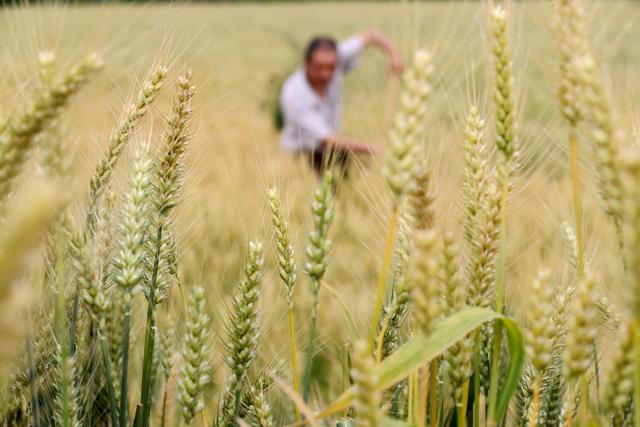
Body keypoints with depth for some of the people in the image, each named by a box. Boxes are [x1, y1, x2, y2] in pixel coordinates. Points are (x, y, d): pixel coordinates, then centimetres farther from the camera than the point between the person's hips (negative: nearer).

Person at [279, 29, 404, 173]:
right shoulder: (293, 95, -29)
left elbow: (371, 35, -5)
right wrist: (373, 150, -33)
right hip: (301, 155, -6)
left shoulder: (333, 61, -16)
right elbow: (327, 138, -30)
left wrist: (393, 53, -26)